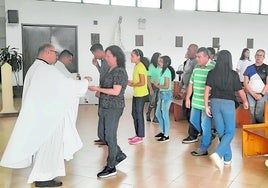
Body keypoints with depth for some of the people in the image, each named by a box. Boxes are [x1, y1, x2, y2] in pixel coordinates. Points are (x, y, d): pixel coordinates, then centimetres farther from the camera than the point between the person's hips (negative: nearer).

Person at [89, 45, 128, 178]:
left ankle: (111, 167, 11)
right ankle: (120, 155, 32)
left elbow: (116, 91, -20)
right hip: (105, 107, 9)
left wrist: (97, 89, -16)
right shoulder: (111, 70, 13)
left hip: (114, 108, -9)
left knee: (110, 137, -1)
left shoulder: (119, 71, -14)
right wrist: (97, 89, 7)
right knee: (103, 135, 15)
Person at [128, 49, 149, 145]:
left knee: (139, 114, -2)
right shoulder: (136, 66, 12)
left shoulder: (140, 67, -17)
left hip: (141, 95, -10)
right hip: (136, 94, 10)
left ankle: (140, 137, 7)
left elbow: (142, 83, -21)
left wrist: (132, 85, -11)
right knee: (134, 114, 14)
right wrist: (131, 81, 4)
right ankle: (137, 134, 25)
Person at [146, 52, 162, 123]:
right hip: (153, 86, -6)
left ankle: (155, 118, 17)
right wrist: (151, 89, -16)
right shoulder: (151, 66, -11)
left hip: (159, 86, 6)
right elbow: (148, 78, -12)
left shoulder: (159, 67, 6)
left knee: (157, 103, 8)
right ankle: (148, 114, 26)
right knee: (152, 103, 1)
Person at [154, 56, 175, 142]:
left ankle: (166, 135, 8)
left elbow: (166, 86, -20)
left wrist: (157, 85, -7)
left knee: (165, 115, -2)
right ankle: (163, 131, 30)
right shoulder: (163, 71, 11)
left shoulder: (167, 72, -16)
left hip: (166, 95, -10)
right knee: (158, 114, 17)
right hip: (162, 94, 10)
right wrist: (157, 83, 0)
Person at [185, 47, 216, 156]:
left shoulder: (214, 67, -14)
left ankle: (203, 148, 11)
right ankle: (207, 136, 40)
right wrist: (188, 98, 15)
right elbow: (191, 83, 15)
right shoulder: (196, 67, 9)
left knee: (205, 125, 0)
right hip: (196, 101, 8)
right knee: (193, 120, 19)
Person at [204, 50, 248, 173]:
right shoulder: (233, 74, -4)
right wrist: (245, 102, 21)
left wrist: (206, 106, 2)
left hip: (215, 102, 3)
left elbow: (207, 90, -6)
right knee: (230, 132, 4)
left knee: (221, 132, 13)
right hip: (228, 103, -3)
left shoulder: (212, 73, -1)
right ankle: (217, 154, -17)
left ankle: (227, 158, 20)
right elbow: (240, 91, 3)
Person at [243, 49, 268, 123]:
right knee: (252, 114, -1)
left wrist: (261, 94, -9)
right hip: (251, 94, 2)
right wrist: (253, 94, -4)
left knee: (258, 114, -10)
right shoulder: (249, 68, 10)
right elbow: (245, 83, 6)